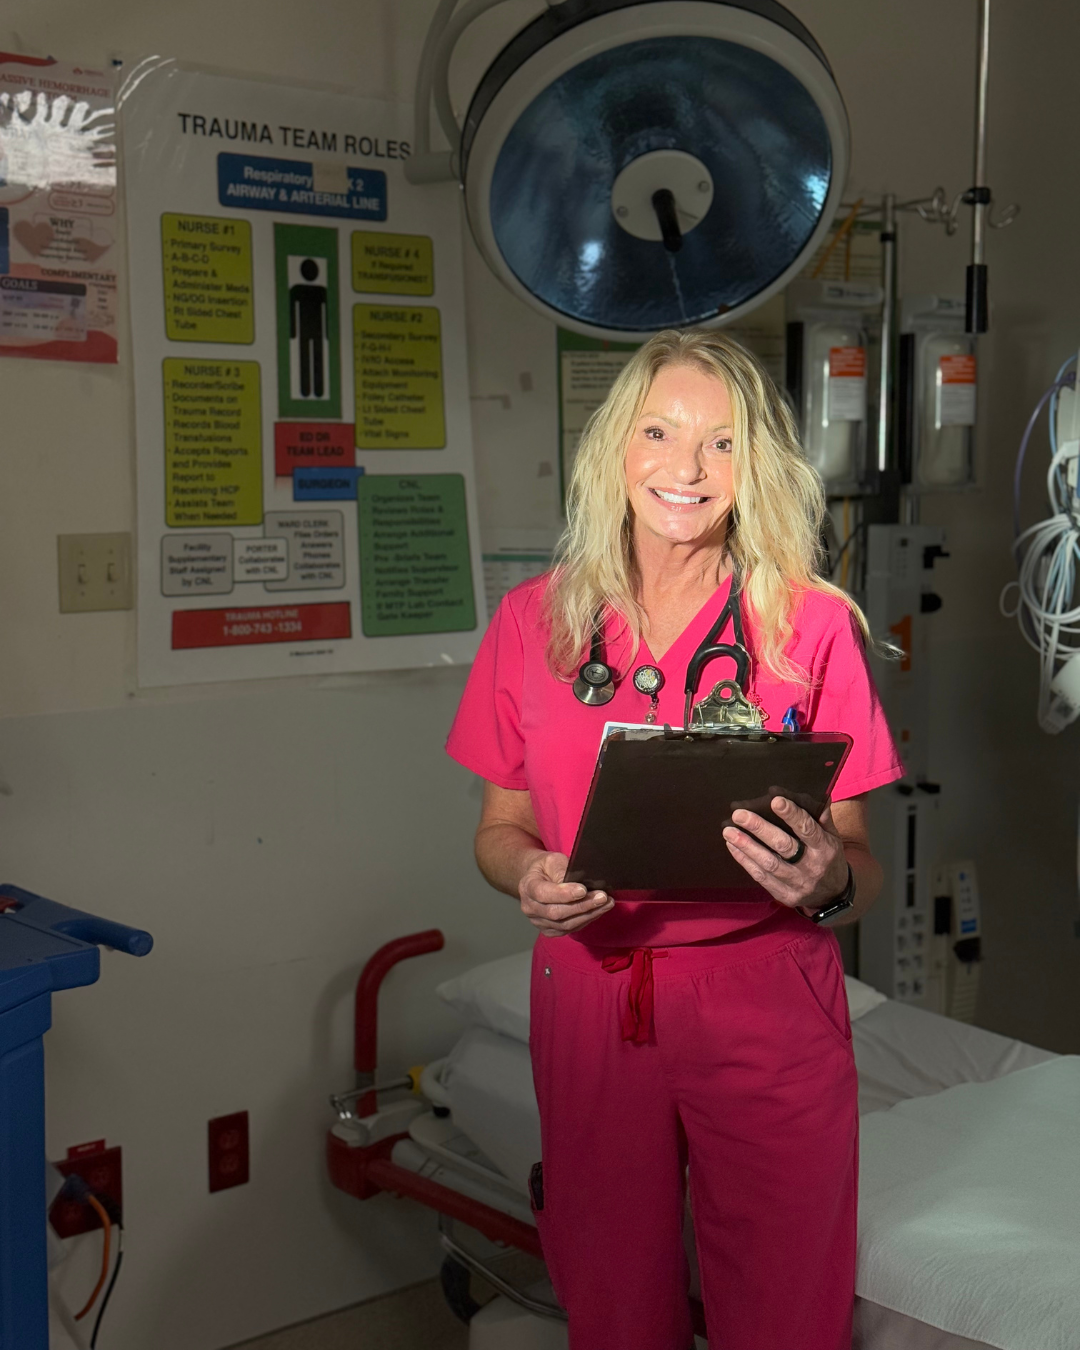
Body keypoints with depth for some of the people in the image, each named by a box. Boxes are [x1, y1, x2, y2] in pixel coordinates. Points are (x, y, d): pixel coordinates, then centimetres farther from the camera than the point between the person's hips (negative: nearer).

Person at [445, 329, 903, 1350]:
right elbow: (500, 826, 9)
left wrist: (829, 877, -22)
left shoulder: (813, 625, -4)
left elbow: (859, 861, 0)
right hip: (588, 1001, 2)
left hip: (766, 1007, -1)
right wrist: (527, 874, -12)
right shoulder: (534, 621, 1)